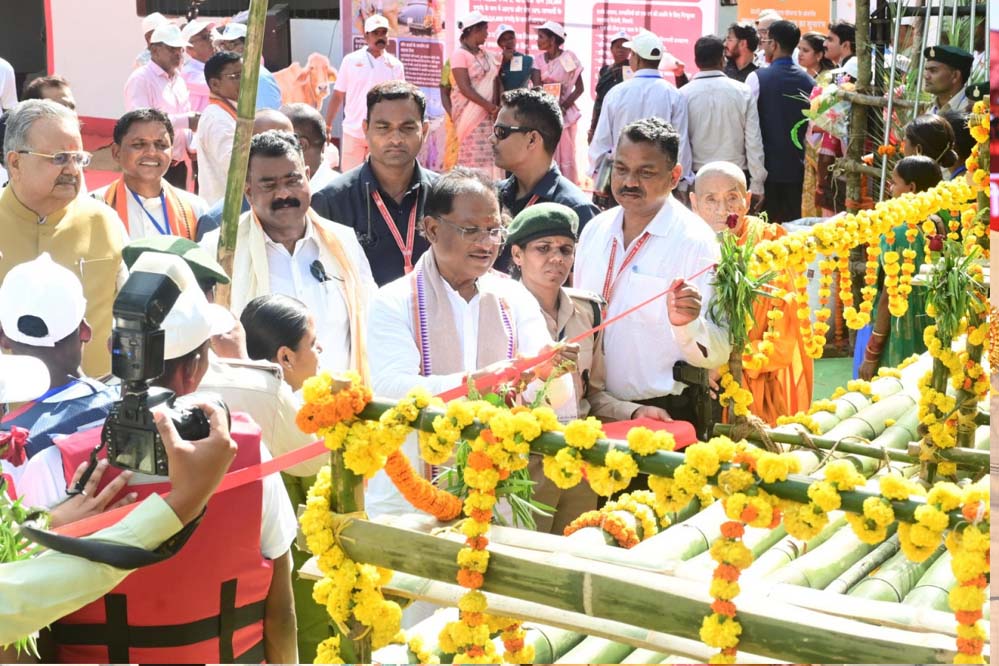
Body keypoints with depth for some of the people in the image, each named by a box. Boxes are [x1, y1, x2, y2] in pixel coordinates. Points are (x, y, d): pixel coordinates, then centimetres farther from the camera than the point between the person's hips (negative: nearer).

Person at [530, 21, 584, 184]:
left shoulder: (569, 58, -3)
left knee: (565, 154, -1)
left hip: (564, 113, -3)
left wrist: (563, 105, -15)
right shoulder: (539, 59, 5)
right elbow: (536, 88, -4)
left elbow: (580, 88, -3)